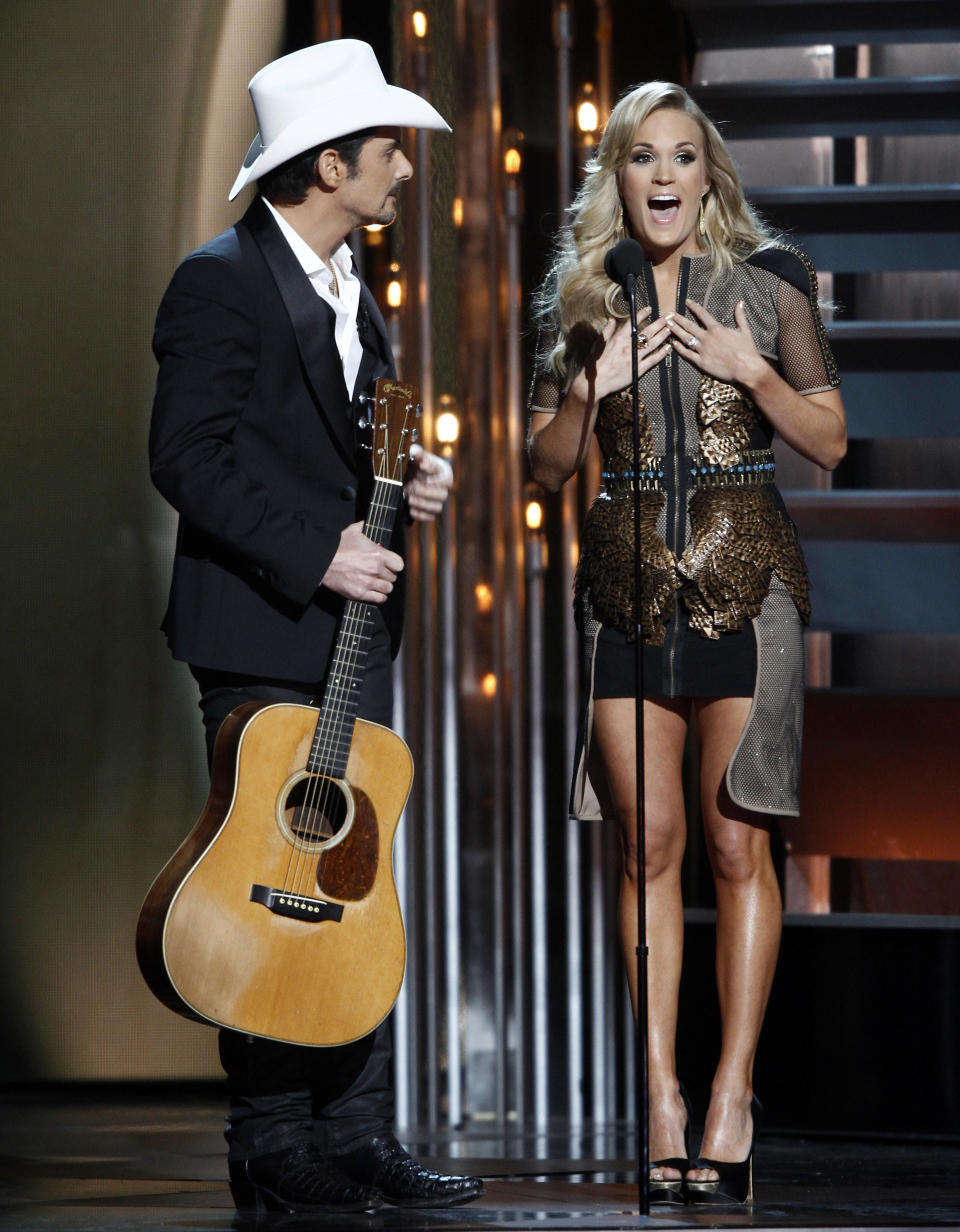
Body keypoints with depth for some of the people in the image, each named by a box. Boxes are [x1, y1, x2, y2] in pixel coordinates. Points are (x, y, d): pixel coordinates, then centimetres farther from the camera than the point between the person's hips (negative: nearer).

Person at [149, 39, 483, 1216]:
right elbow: (191, 457, -18)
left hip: (348, 627, 9)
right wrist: (317, 553, -21)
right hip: (261, 632, -9)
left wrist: (405, 478, 6)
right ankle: (274, 1148, -1)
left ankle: (354, 1137, 13)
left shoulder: (347, 287, 16)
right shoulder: (221, 282, -12)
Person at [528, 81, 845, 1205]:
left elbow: (829, 442, 5)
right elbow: (545, 467, 10)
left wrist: (752, 370, -10)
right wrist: (590, 386, -9)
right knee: (649, 841, 1)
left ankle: (731, 1097, 0)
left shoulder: (766, 281, 3)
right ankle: (662, 1099, 5)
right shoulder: (583, 297, 8)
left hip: (742, 575, -2)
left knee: (735, 844, -4)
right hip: (626, 585, 2)